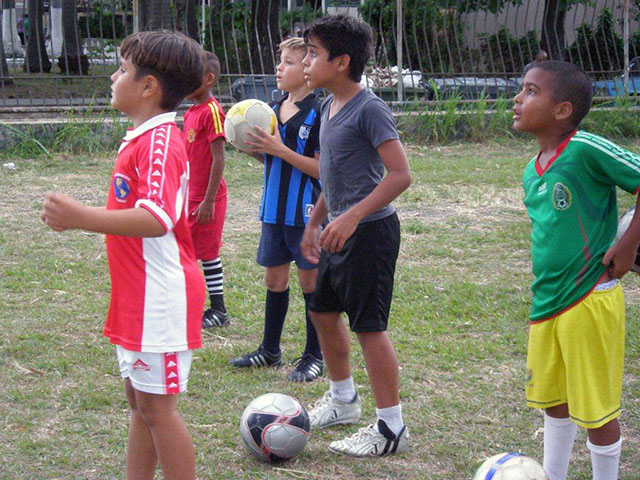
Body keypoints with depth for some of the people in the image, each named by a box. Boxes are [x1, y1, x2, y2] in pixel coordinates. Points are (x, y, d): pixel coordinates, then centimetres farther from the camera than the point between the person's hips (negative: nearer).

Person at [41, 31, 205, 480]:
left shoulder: (160, 141, -19)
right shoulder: (143, 137, 13)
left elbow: (155, 220, -31)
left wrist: (82, 217, -35)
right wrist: (79, 215, 17)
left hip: (160, 299, -10)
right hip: (138, 298, 11)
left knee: (156, 405, -2)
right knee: (140, 399, 18)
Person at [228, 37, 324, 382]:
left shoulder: (319, 113, -13)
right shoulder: (274, 109, 10)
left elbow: (323, 168, -18)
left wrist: (280, 149, -22)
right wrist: (255, 149, -1)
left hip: (306, 212, -7)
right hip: (274, 209, 7)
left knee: (310, 280, 2)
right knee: (274, 279, 14)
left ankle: (314, 356, 12)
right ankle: (270, 350, 26)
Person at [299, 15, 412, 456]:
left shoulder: (369, 109, -16)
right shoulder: (330, 107, 11)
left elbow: (400, 175, -22)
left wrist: (352, 217, -27)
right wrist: (315, 222, 24)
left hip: (370, 232, -10)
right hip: (340, 232, 10)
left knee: (369, 325, -6)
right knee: (324, 312, 19)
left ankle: (391, 428, 3)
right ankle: (343, 400, 38)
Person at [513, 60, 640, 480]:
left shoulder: (586, 149, -17)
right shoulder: (531, 172, 8)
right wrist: (544, 288, 13)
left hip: (590, 302, -8)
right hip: (546, 303, 8)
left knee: (597, 409, 3)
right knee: (553, 400, 21)